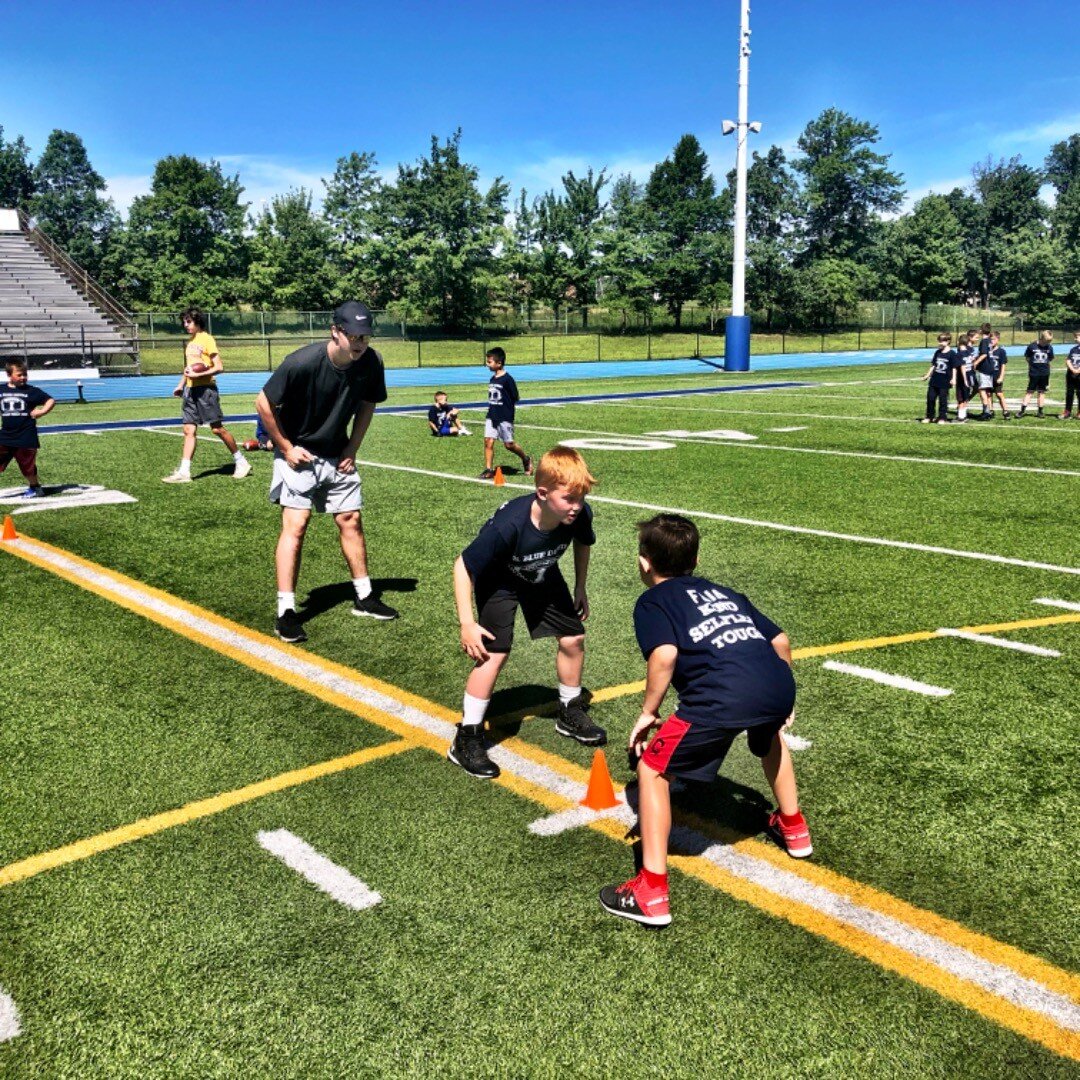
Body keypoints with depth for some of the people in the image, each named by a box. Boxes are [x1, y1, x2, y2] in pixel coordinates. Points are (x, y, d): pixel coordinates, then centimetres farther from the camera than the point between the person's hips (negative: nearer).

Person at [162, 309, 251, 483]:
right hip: (190, 390, 8)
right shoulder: (190, 341, 16)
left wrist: (198, 375, -21)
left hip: (206, 388, -8)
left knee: (217, 428, -4)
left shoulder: (207, 339, -8)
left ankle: (242, 462, 9)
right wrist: (181, 385, 17)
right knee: (189, 430, 2)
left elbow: (218, 367, -13)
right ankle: (184, 472, 0)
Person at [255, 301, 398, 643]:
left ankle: (364, 597, 24)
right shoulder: (302, 362, -27)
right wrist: (286, 448, -12)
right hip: (298, 455, -5)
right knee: (295, 525, -11)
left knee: (351, 521, 9)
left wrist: (352, 448, 1)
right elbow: (264, 403, -16)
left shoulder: (371, 363, -13)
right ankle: (286, 611, -7)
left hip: (338, 456, 5)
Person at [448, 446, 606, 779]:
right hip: (499, 580, -5)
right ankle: (466, 739, -3)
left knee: (573, 637, 5)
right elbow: (463, 566, -30)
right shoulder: (508, 525, -42)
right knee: (494, 652, -16)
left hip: (543, 577, 5)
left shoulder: (580, 514, -27)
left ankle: (570, 713, 30)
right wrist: (467, 623, -29)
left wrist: (580, 588, 6)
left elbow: (582, 542, 1)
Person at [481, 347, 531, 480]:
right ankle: (489, 470, 2)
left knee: (509, 444, 1)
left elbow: (516, 398, -8)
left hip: (505, 417, -6)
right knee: (488, 441, -3)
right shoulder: (492, 379, 9)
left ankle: (526, 460, 25)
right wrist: (492, 406, 4)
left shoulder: (507, 379, -13)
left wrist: (506, 405, 1)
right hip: (491, 416, 6)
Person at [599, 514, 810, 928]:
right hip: (778, 685, 7)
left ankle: (652, 892, 9)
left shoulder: (652, 601, 14)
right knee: (770, 735, 41)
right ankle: (793, 828, 55)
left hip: (720, 698, -7)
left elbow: (664, 655, -6)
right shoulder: (723, 592, 32)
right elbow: (780, 640, 29)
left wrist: (648, 712, 5)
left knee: (652, 769, 11)